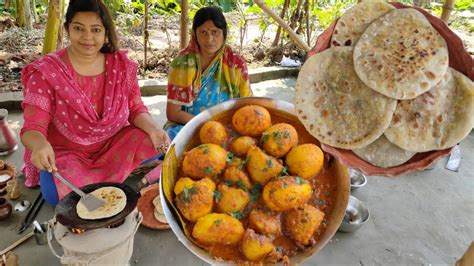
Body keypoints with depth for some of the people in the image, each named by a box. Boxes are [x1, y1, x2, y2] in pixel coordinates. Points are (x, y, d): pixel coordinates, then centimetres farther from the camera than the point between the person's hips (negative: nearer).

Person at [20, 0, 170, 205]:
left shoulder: (121, 65, -4)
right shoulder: (46, 72, -13)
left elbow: (136, 109, 0)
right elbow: (33, 128, -16)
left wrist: (153, 129, -23)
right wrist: (39, 144, -41)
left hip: (116, 144, 3)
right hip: (66, 152, -2)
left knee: (158, 150, -19)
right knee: (57, 192, -30)